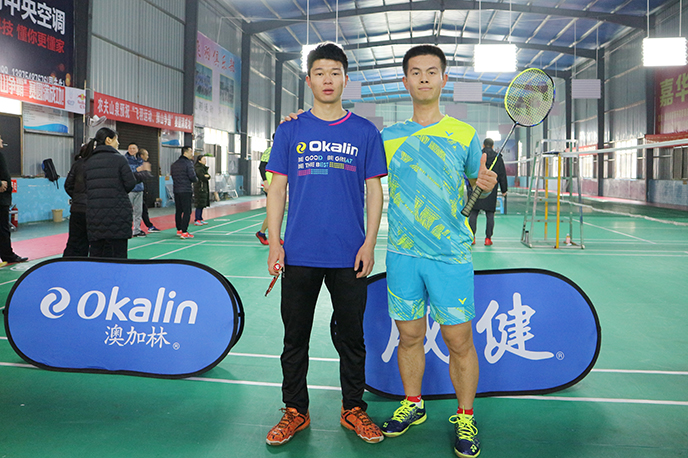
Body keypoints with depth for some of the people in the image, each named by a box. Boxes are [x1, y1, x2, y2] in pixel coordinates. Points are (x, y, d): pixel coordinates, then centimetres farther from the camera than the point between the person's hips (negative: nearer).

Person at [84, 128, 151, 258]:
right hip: (118, 212, -5)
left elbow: (87, 188, 12)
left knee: (96, 254, 9)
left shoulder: (88, 163, 11)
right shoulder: (119, 159, -5)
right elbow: (130, 184, -6)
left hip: (94, 213, 5)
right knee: (118, 255, 0)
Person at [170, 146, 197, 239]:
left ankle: (179, 230, 22)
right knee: (187, 211, -6)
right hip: (185, 191, -8)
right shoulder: (188, 163, -11)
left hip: (176, 190, 8)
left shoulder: (174, 164, 12)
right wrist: (196, 179, 7)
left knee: (178, 211, 15)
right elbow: (193, 177, -14)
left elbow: (172, 175, 16)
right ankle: (184, 232, -10)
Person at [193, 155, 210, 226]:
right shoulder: (198, 168, -13)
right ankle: (197, 220, -7)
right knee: (200, 204, -9)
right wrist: (206, 176, 0)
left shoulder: (203, 168, 18)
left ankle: (200, 219, 19)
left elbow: (208, 176, 10)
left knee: (202, 204, 12)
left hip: (204, 188, 10)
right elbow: (203, 178, -19)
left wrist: (206, 176, -11)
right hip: (200, 188, -10)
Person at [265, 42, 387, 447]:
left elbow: (375, 190, 4)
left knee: (351, 336, 10)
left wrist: (369, 244, -4)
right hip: (299, 254, 1)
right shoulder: (290, 130, 6)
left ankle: (354, 409, 27)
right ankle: (295, 412, 25)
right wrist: (274, 242, -2)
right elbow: (278, 188, 6)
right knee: (295, 336, 9)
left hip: (350, 256, 0)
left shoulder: (365, 132, 4)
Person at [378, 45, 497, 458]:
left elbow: (475, 188, 14)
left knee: (459, 340, 2)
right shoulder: (387, 137, 8)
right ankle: (413, 404, 32)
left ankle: (465, 417, 20)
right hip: (402, 254, 2)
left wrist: (485, 185, -12)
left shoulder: (465, 135, 5)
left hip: (451, 255, -2)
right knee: (409, 335, 12)